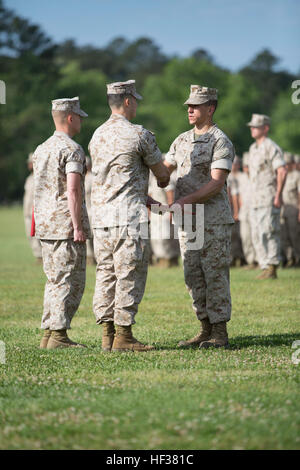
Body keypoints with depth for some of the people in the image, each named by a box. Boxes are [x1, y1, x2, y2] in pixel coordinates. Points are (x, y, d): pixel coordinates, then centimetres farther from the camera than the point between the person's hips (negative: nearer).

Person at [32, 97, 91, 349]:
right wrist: (78, 226, -18)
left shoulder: (41, 149, 15)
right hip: (66, 223, -8)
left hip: (45, 224, 8)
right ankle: (58, 335, -6)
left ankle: (48, 333, 13)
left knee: (55, 281, 13)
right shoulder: (72, 150, -12)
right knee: (71, 281, -4)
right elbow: (73, 191, -20)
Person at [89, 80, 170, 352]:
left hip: (101, 217, 7)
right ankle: (123, 336, -3)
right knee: (130, 277, -3)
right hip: (129, 217, -7)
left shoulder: (97, 136, 13)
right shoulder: (138, 135, -9)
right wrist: (164, 179, 27)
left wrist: (145, 198, 28)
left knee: (106, 274, 10)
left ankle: (107, 334, 11)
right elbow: (162, 173, 2)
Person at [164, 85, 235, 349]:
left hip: (213, 220, -7)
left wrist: (188, 199, -25)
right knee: (194, 277, 8)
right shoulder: (182, 141, 15)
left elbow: (217, 183, -17)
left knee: (215, 276, -5)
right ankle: (206, 330, 15)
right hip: (187, 220, 7)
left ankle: (220, 333, -1)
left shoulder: (221, 142, -8)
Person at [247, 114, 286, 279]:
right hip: (256, 200, 9)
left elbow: (282, 171, -17)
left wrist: (278, 195, -20)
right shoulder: (253, 149, 18)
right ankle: (265, 267, 11)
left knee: (268, 232, -13)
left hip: (269, 199, -9)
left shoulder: (271, 147, -10)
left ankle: (272, 268, -11)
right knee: (257, 235, 7)